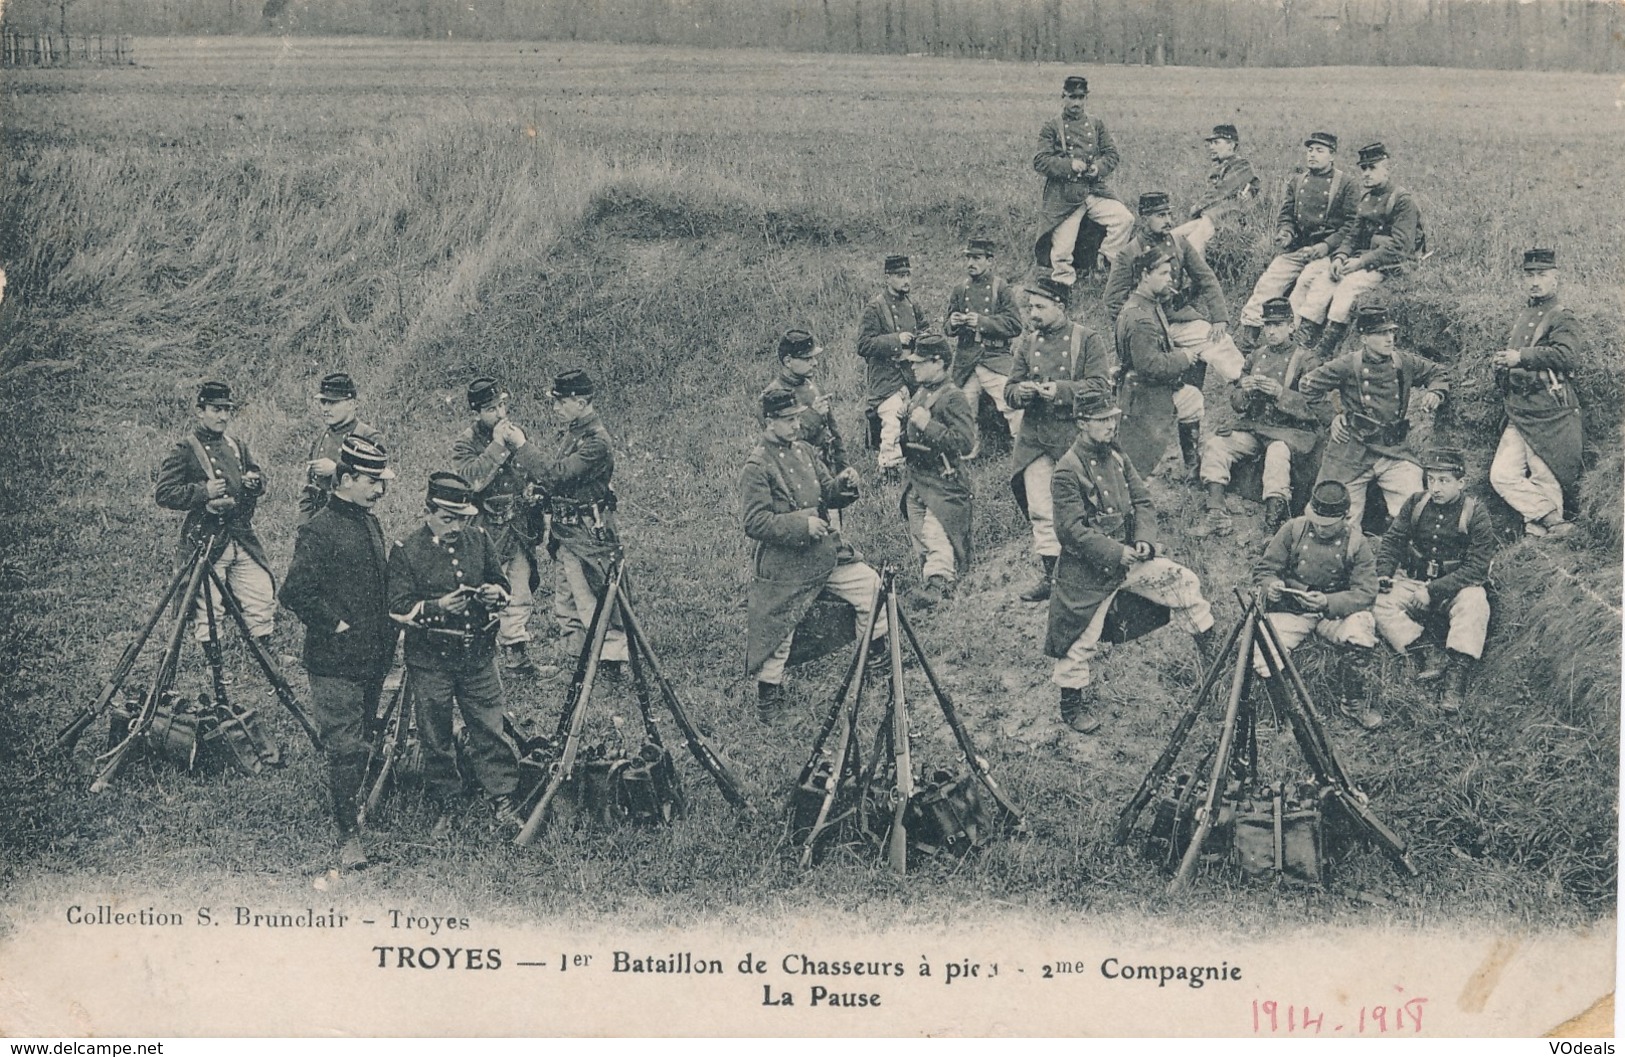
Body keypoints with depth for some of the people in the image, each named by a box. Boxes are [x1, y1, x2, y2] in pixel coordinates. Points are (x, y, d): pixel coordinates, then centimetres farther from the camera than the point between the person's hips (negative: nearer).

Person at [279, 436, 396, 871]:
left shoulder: (371, 524, 14)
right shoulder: (319, 530, -13)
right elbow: (295, 592, -20)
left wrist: (387, 633, 14)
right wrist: (336, 624, -16)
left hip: (372, 659, 8)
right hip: (335, 663, -8)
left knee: (360, 744, 15)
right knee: (345, 748, -7)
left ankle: (349, 810, 29)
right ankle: (348, 838, -4)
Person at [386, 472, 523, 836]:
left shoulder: (479, 539, 5)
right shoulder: (405, 550, -6)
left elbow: (501, 582, 15)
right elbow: (398, 606, -10)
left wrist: (495, 592, -9)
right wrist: (437, 608, -26)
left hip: (479, 655, 3)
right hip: (431, 659, -2)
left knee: (490, 731, 3)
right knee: (436, 738, 6)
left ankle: (502, 801, 12)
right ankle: (443, 809, 18)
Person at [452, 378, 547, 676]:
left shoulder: (515, 431, 9)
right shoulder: (464, 443, -7)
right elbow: (471, 478, -26)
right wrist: (497, 446, -25)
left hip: (518, 530, 6)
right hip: (486, 534, -6)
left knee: (520, 597, 9)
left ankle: (517, 658, 19)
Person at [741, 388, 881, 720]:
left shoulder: (804, 451, 8)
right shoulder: (757, 467, -15)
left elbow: (827, 496, 15)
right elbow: (754, 522, -20)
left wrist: (842, 485, -9)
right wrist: (801, 524, -25)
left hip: (826, 552, 7)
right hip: (785, 566, -7)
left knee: (871, 585, 0)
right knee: (778, 630, 0)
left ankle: (876, 656, 18)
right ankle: (768, 694, 18)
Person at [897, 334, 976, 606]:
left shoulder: (952, 397, -14)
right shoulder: (920, 392, 13)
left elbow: (966, 441, -23)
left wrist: (928, 425, -24)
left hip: (941, 481, -9)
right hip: (915, 479, 9)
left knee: (936, 536, -15)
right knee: (919, 537, 11)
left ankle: (939, 582, -17)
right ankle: (929, 579, 19)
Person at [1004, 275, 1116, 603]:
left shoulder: (1087, 340, -3)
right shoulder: (1027, 343, 11)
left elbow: (1101, 386, -12)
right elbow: (1010, 391, 11)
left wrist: (1060, 389, -22)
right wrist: (1021, 392, -13)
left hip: (1074, 436, -4)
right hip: (1035, 438, 4)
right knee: (1041, 511, 0)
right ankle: (1051, 574, 9)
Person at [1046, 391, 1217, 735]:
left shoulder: (1115, 457, 4)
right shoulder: (1068, 470, -19)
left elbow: (1142, 501, 6)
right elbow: (1072, 529, -23)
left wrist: (1144, 539, -12)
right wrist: (1116, 553, -25)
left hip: (1126, 559, 7)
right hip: (1088, 571, -7)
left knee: (1184, 582, -1)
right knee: (1080, 638, 0)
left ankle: (1212, 653, 14)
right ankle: (1071, 704, 19)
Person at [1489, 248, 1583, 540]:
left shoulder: (1561, 318, -6)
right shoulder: (1523, 317, 19)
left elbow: (1568, 356, -24)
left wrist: (1521, 357, -21)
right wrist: (1502, 362, 13)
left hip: (1549, 416, -8)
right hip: (1518, 415, 8)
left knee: (1545, 481, -2)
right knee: (1502, 476, -2)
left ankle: (1543, 529, 8)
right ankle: (1552, 519, -3)